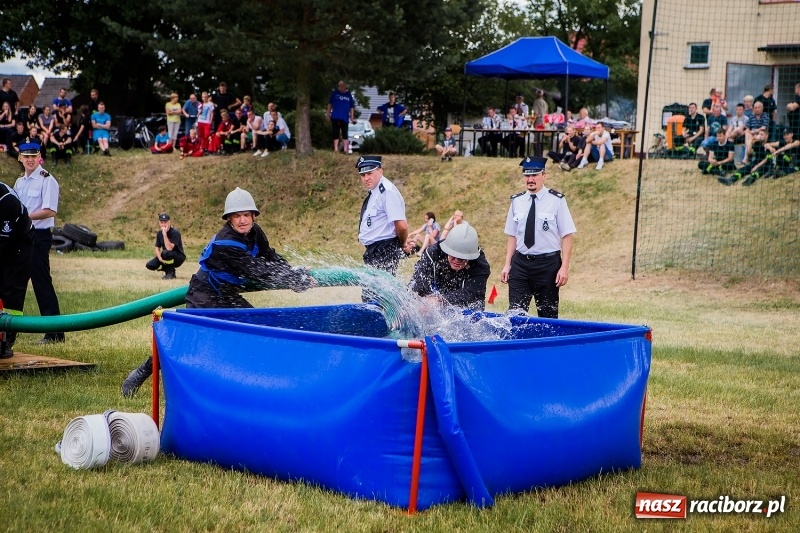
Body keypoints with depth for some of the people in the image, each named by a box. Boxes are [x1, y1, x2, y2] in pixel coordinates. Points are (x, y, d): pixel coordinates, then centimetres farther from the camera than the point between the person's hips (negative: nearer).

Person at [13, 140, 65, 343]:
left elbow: (50, 211, -18)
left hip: (39, 237, -8)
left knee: (42, 282, -9)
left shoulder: (47, 180, -9)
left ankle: (55, 333, -5)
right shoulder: (20, 181, 15)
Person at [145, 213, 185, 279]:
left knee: (165, 253, -37)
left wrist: (165, 234, -35)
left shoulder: (175, 233, -21)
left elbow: (169, 248, -33)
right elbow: (157, 248, 2)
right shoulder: (159, 233, 1)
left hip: (179, 257, -6)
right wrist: (160, 258, -17)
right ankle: (167, 270, 10)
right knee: (149, 265, -14)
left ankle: (171, 272, -13)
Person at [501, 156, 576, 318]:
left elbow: (567, 236, -7)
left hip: (548, 264, -3)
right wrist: (507, 265, 5)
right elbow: (512, 236, 10)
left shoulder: (556, 200, -7)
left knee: (548, 315, 6)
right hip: (520, 263, 3)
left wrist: (564, 268, -13)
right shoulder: (517, 201, 5)